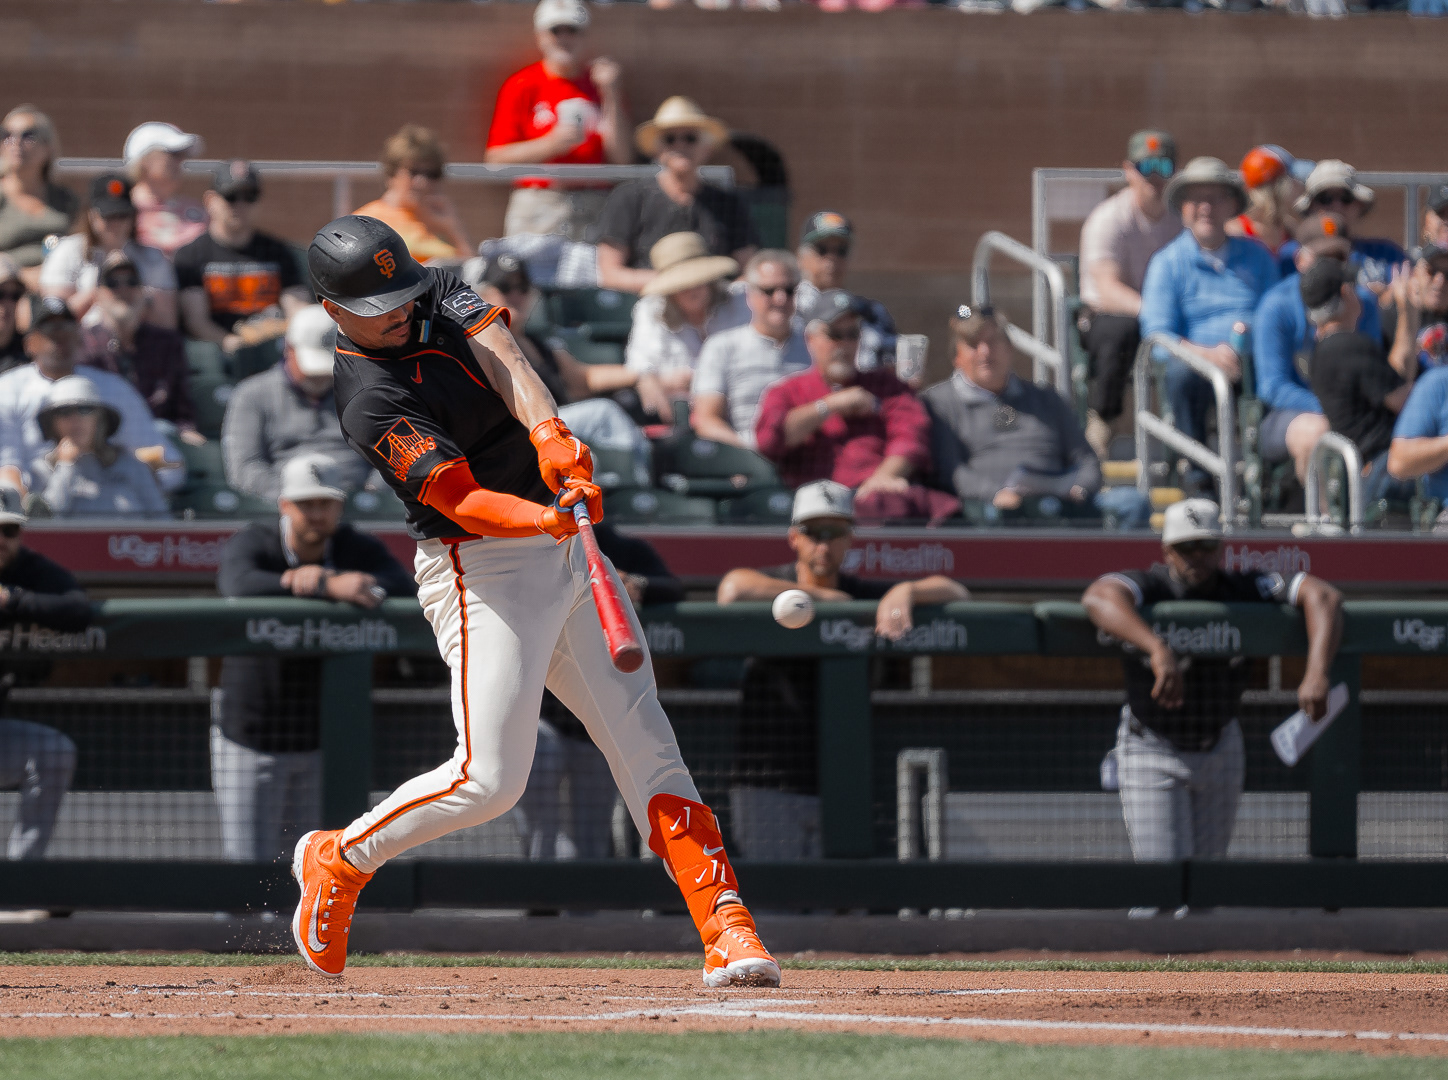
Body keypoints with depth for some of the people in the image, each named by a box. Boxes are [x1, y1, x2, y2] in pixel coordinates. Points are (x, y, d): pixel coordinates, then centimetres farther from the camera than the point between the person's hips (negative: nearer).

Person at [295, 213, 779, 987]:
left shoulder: (439, 293, 5)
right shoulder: (370, 400, -17)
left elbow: (498, 353, -14)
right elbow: (459, 499, -26)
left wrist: (548, 433, -33)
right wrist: (544, 520, -44)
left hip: (566, 554, 7)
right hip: (482, 573, -7)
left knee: (647, 748, 0)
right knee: (488, 779, -11)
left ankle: (726, 929, -4)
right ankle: (337, 861, 12)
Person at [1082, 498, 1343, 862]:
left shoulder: (1242, 588, -13)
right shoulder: (1148, 587, -22)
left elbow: (1323, 597, -20)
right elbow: (1099, 597, -45)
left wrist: (1316, 673, -38)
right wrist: (1158, 649, -62)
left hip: (1221, 747, 3)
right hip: (1151, 748, -3)